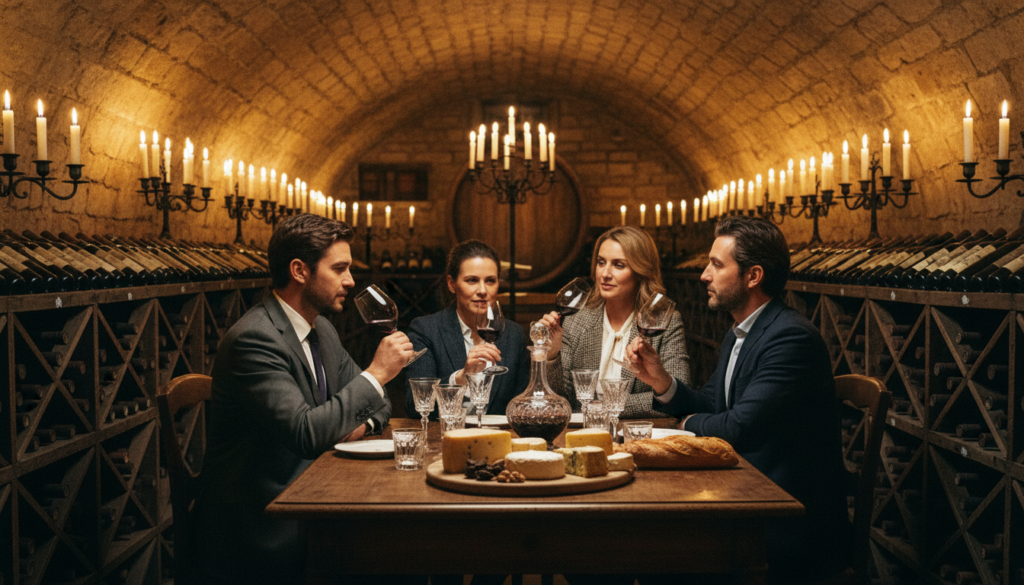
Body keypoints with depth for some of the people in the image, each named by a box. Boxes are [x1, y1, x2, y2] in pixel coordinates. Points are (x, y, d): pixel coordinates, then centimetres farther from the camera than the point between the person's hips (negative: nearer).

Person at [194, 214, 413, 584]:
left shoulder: (322, 330, 10)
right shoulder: (255, 339, -18)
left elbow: (377, 401, 20)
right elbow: (305, 432, -28)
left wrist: (363, 421, -4)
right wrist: (376, 373, -20)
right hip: (259, 529, -8)